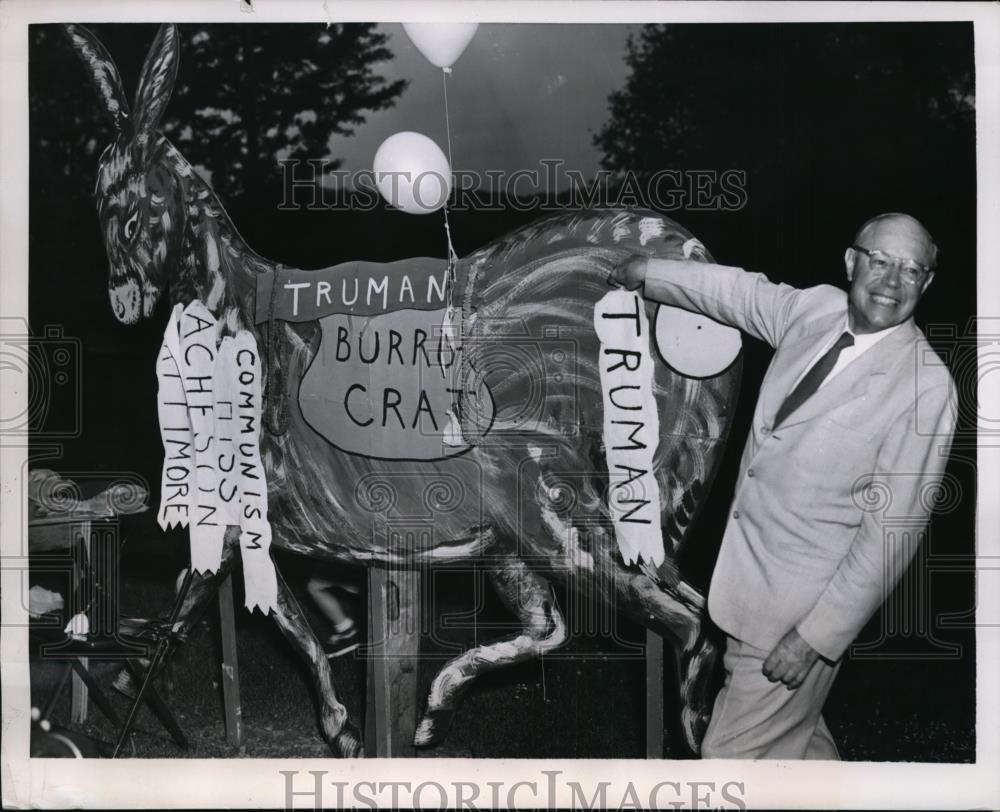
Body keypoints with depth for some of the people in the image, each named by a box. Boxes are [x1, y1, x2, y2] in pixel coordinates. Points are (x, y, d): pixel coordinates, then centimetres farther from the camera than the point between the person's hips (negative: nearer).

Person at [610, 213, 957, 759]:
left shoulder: (926, 387, -18)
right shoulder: (817, 308, 0)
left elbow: (892, 529, -18)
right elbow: (741, 291, 19)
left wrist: (816, 636, -18)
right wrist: (647, 272, 32)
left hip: (803, 605, -7)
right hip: (749, 580, 7)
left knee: (731, 754, -1)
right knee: (793, 738, 24)